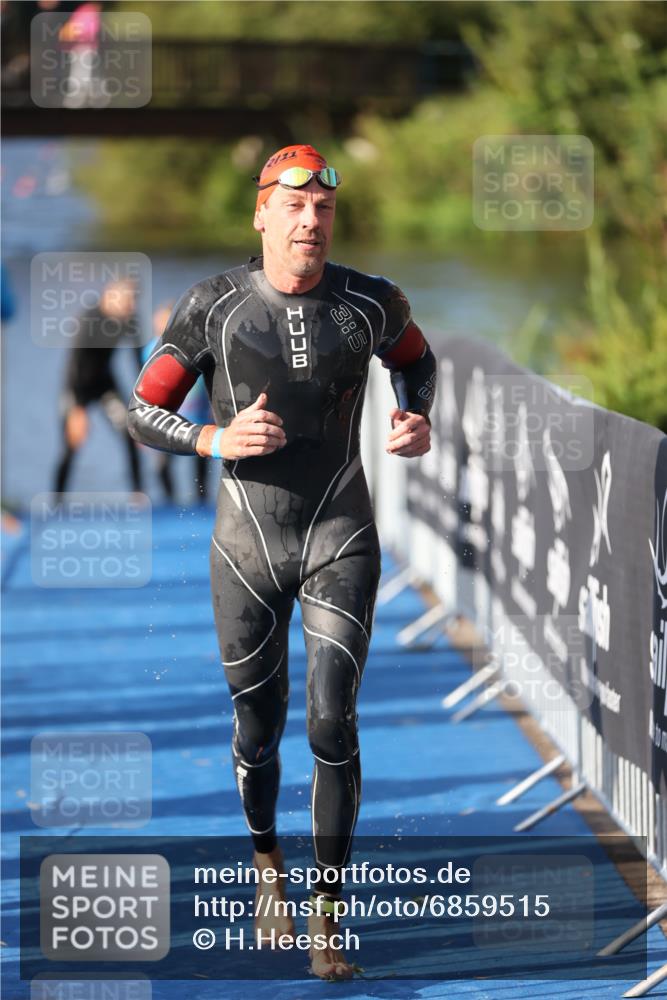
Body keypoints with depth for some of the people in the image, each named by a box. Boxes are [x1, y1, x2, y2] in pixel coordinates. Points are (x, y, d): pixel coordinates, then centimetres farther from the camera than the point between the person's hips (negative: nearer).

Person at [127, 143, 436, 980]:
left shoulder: (370, 306, -3)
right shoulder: (213, 307, -7)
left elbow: (415, 358, 20)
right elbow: (143, 410, -2)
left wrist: (417, 421, 0)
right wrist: (215, 440, -20)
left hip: (340, 541, 0)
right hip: (247, 543, 0)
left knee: (332, 724, -11)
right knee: (256, 730, 9)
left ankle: (325, 913, -1)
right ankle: (267, 864, 37)